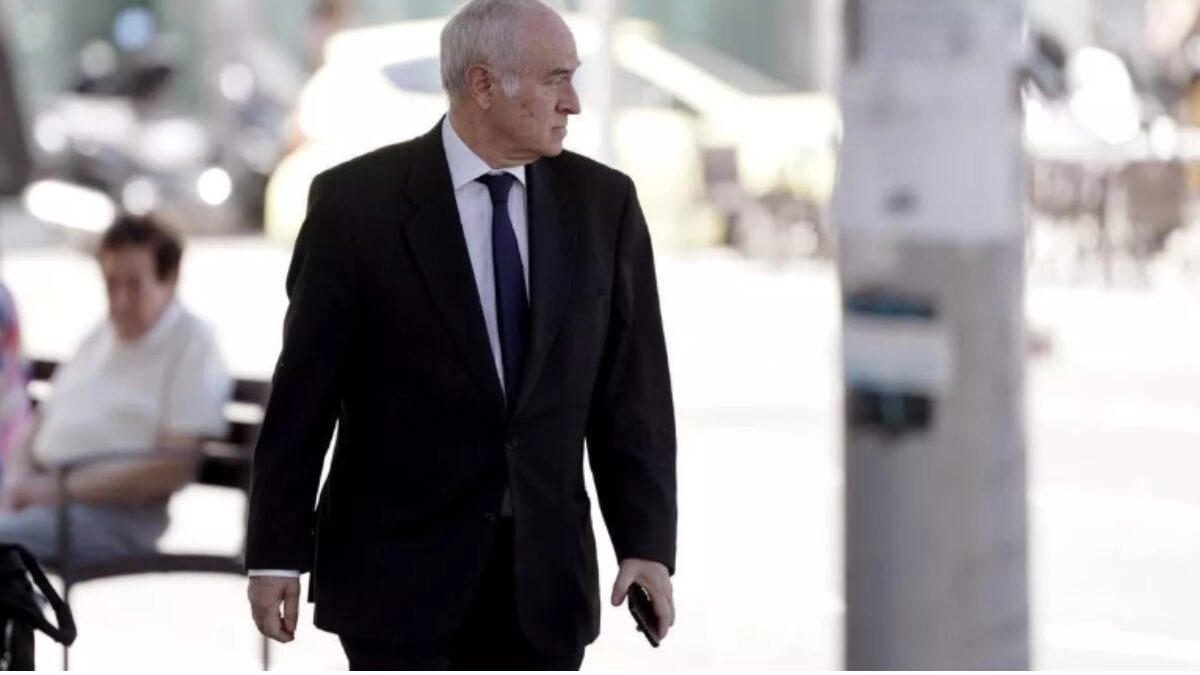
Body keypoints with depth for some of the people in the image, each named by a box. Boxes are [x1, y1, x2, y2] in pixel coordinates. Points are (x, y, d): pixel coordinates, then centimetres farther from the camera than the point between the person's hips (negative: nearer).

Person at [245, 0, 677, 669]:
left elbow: (632, 392, 4)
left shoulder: (603, 202, 3)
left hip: (545, 575, 3)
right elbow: (304, 390, -4)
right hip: (399, 570, -3)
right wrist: (277, 554, -4)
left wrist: (648, 543, -4)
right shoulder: (358, 200, -6)